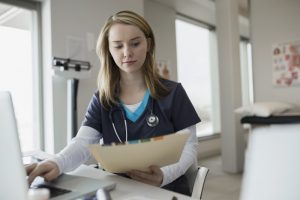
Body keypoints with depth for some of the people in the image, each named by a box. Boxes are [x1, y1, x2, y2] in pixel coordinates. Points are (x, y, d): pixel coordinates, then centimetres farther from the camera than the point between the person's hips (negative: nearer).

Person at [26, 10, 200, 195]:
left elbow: (189, 147, -4)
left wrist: (164, 175, -24)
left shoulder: (173, 93, -4)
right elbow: (83, 143, -9)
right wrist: (57, 163, -31)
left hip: (167, 190, -1)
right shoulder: (101, 99, 3)